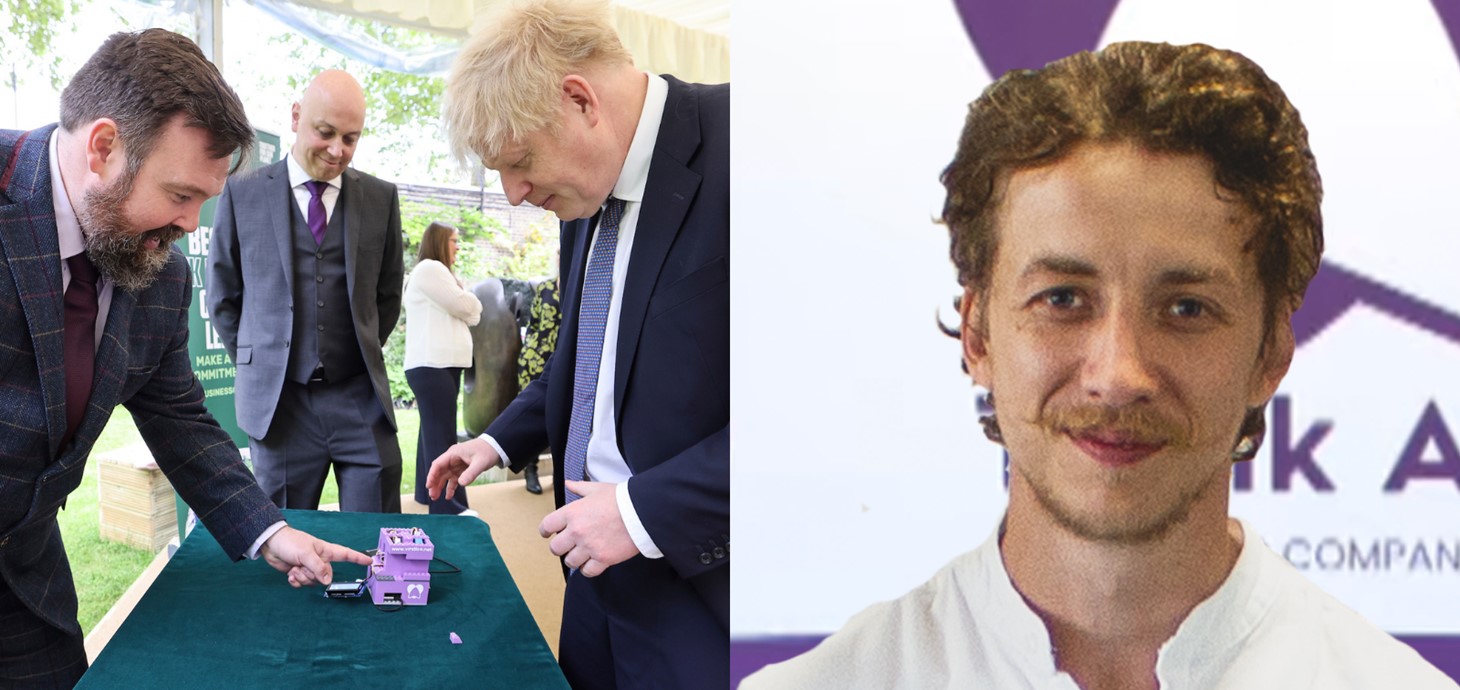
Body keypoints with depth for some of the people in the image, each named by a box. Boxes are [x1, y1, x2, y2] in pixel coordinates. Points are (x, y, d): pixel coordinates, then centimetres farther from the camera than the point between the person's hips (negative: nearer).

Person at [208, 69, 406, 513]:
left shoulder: (380, 198, 5)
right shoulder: (243, 194, 1)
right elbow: (222, 296, 9)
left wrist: (363, 356, 12)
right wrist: (260, 364, 8)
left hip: (360, 398, 1)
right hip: (279, 401, -1)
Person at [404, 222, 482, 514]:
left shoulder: (440, 273, 25)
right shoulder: (429, 269, -7)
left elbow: (474, 316, 19)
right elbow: (466, 306, -12)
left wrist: (465, 305, -1)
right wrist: (465, 297, 9)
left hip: (441, 364, 10)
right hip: (432, 366, -10)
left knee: (433, 432, 13)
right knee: (442, 438, -14)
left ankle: (428, 494, 19)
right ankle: (450, 508, -18)